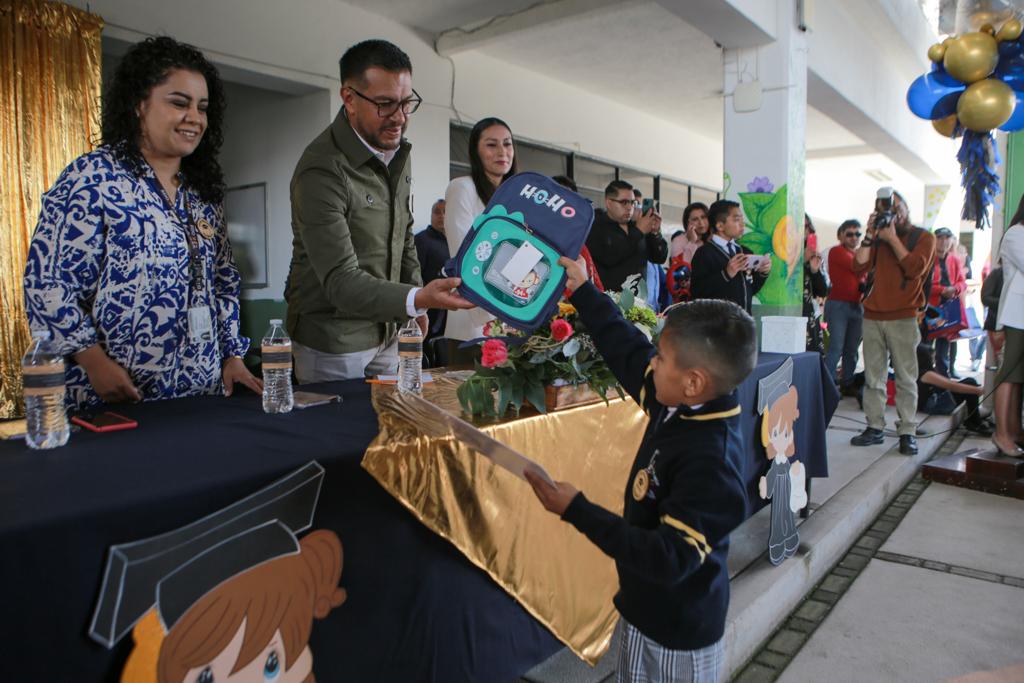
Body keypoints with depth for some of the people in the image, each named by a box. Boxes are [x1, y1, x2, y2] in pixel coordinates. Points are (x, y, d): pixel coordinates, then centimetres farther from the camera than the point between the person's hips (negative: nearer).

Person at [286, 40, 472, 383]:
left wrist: (417, 306, 12)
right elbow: (341, 282, -29)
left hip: (387, 331, 7)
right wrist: (419, 299, -44)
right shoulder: (322, 170, -24)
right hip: (333, 339, -7)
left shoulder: (397, 148, 1)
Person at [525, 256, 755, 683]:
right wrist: (582, 291, 10)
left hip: (678, 632, -7)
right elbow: (630, 350, 4)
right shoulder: (683, 406, -10)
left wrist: (578, 511, -34)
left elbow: (670, 559, -33)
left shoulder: (711, 462, -33)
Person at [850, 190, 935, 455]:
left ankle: (907, 432, 3)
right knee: (873, 377, 4)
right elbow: (859, 267, 1)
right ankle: (874, 428, 9)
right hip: (872, 316, 3)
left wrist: (893, 238, -8)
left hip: (903, 318, -3)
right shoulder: (879, 238, 15)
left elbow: (915, 269, -11)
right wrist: (870, 236, -4)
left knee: (906, 378, -2)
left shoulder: (923, 237, 6)